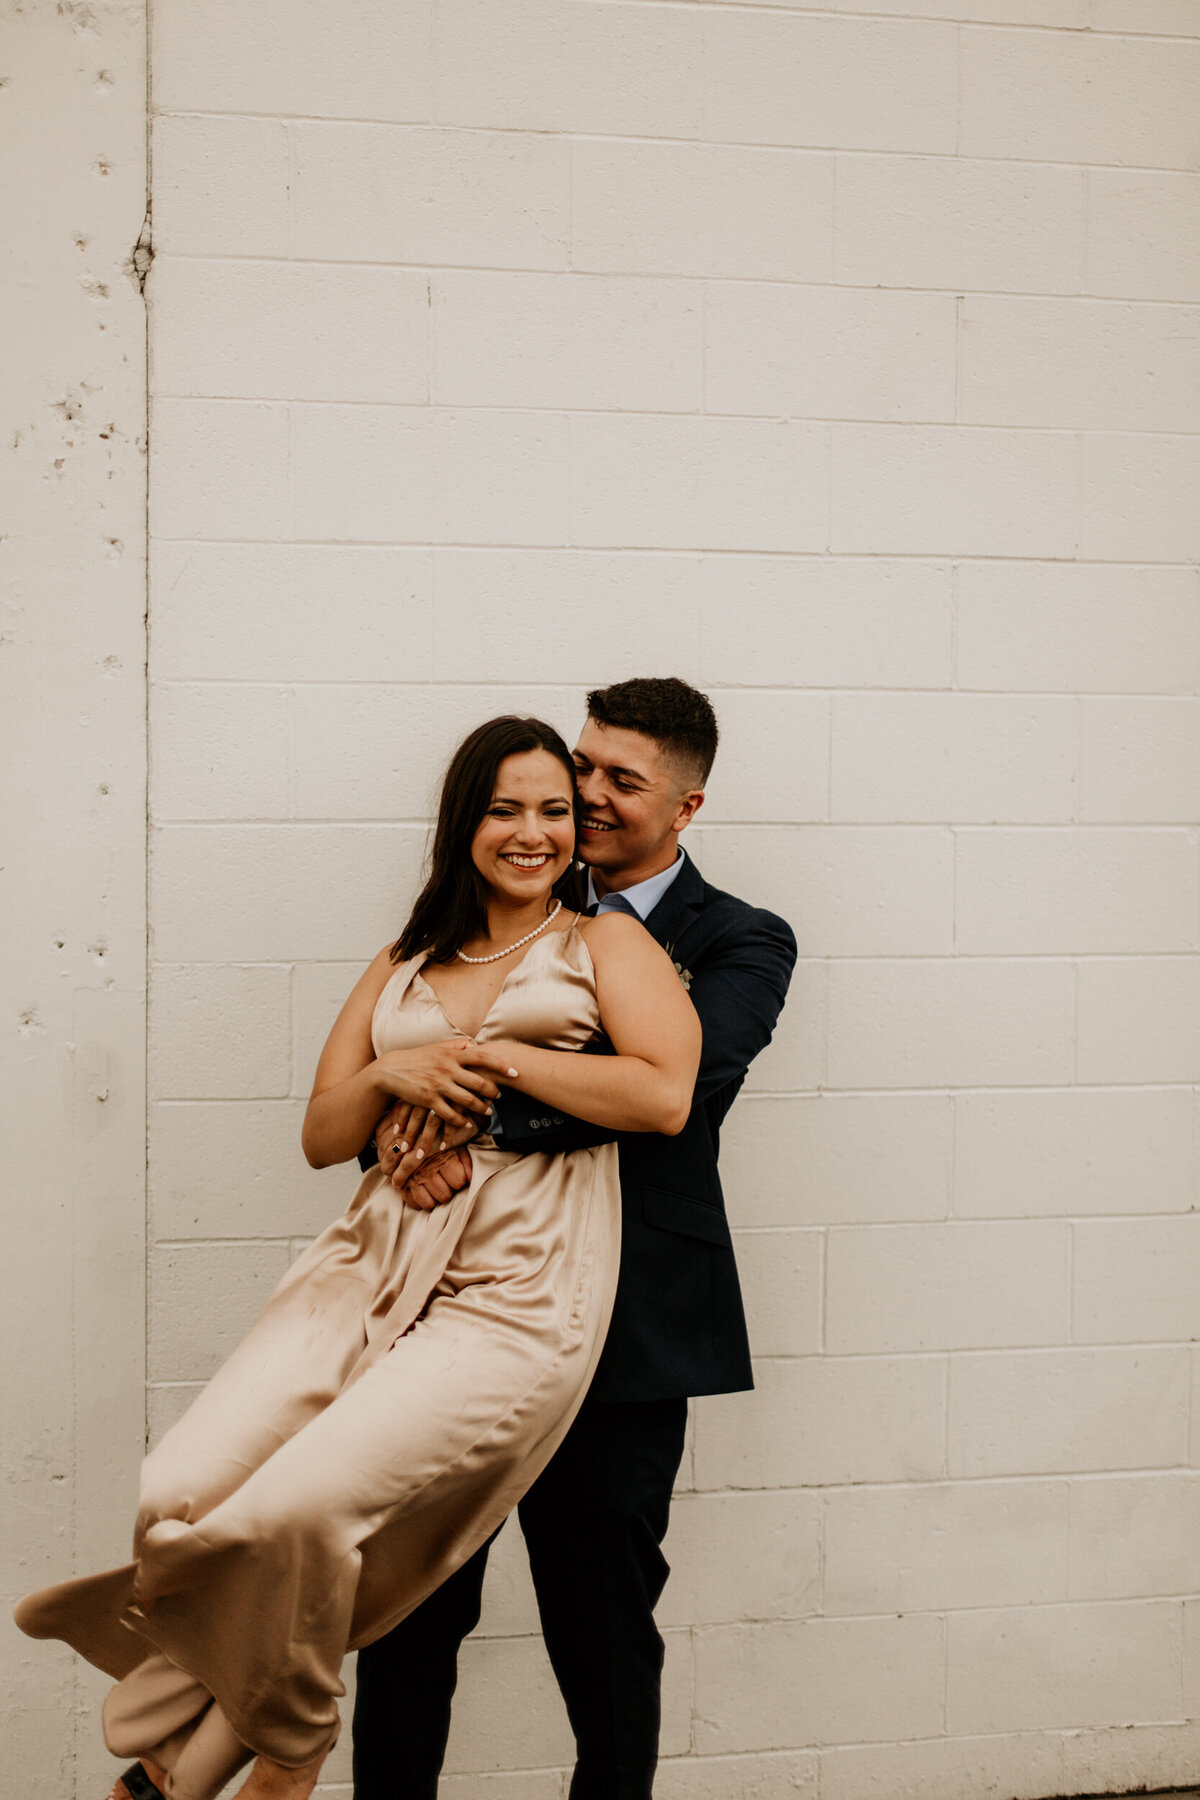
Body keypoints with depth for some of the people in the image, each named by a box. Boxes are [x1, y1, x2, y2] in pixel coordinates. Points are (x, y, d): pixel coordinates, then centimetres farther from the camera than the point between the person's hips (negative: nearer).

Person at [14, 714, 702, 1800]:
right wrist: (391, 1073, 1)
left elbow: (664, 1095, -7)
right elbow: (322, 1135, 22)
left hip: (516, 1299, -5)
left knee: (297, 1507, -23)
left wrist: (495, 1058, -5)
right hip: (372, 1267, 5)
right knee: (172, 1498, -14)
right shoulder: (402, 967, 24)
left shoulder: (606, 944, 11)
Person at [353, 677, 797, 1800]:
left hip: (620, 1334, -3)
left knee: (604, 1635, 8)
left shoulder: (738, 945, 0)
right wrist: (403, 1111, -20)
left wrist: (481, 1125, -27)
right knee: (407, 1612, 9)